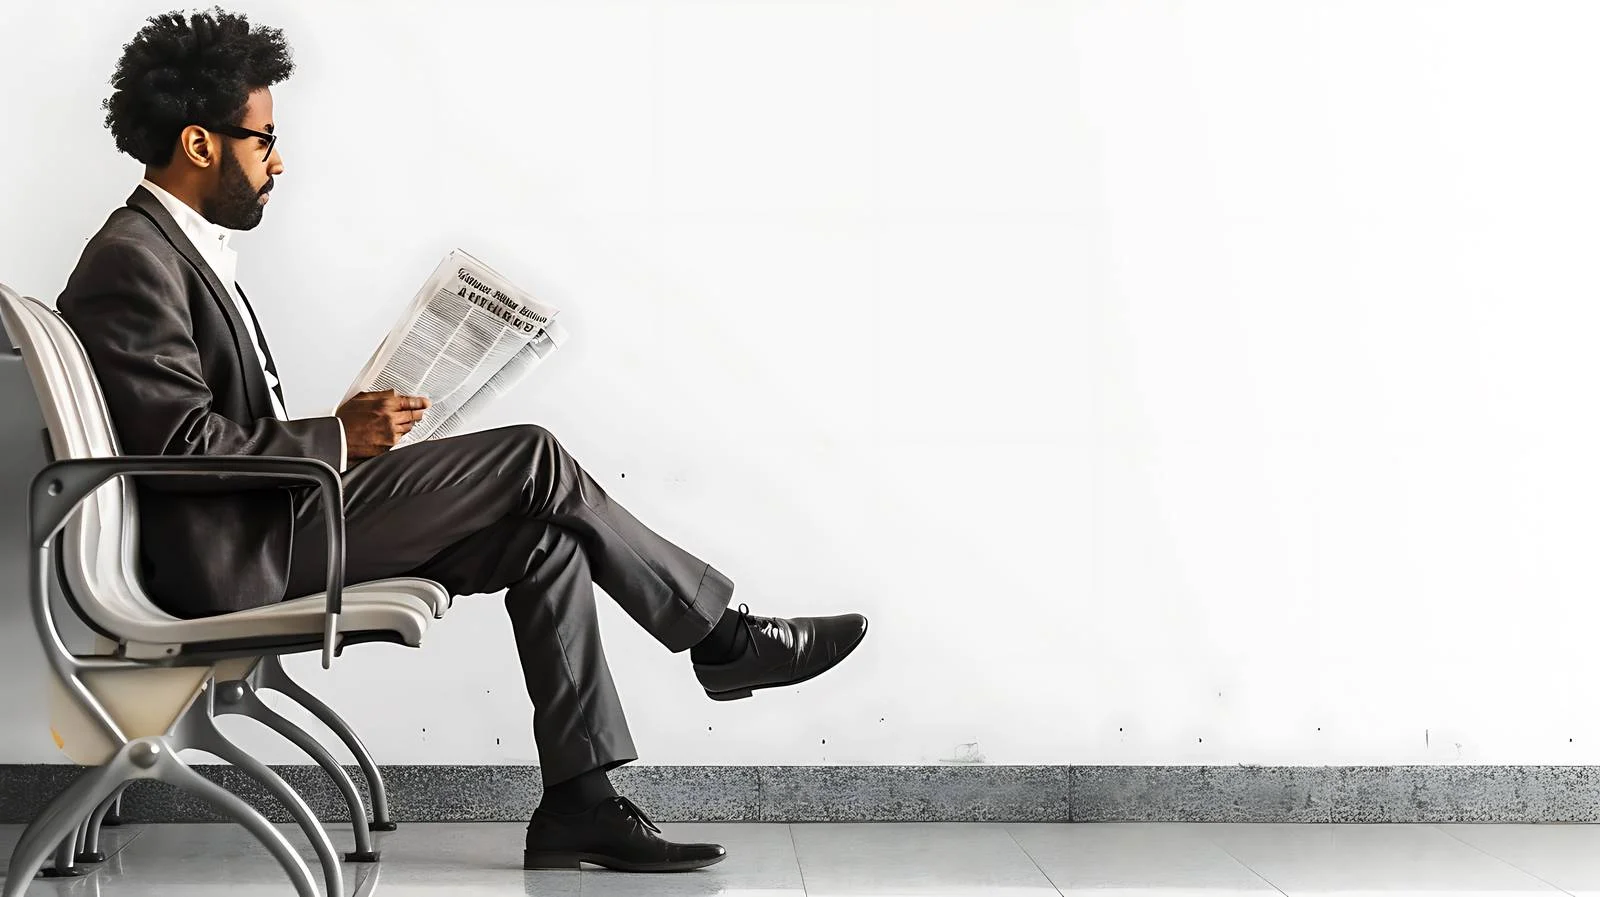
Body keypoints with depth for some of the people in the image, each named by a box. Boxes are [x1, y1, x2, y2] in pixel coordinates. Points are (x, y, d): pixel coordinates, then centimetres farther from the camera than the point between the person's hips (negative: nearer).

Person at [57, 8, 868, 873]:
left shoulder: (175, 250, 18)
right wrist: (339, 439, -13)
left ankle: (578, 802, -3)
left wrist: (336, 432, 5)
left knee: (543, 538, 0)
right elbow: (178, 442, -23)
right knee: (532, 459, -11)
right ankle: (722, 638, 3)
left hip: (271, 523, 10)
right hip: (236, 555, -10)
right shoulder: (131, 262, -14)